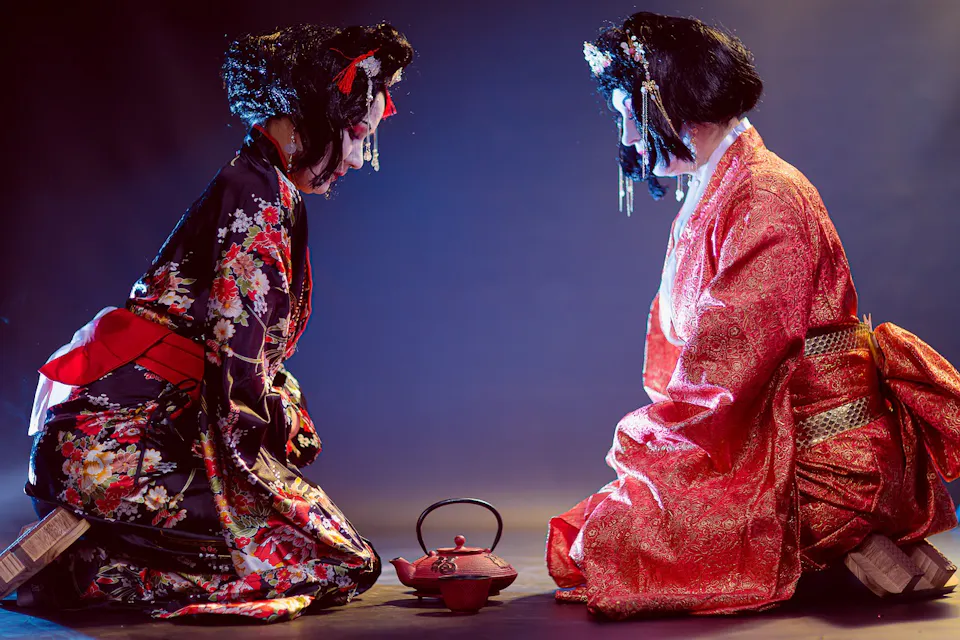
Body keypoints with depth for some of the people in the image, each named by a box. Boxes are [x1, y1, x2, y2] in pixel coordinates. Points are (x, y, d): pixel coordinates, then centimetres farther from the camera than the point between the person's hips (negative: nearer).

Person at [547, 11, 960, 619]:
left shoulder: (767, 198, -15)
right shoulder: (705, 204, 16)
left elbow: (733, 351, -20)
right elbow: (684, 341, 17)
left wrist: (650, 435, -11)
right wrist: (657, 432, 6)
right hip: (761, 436, 10)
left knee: (611, 543, -17)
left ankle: (846, 550, -9)